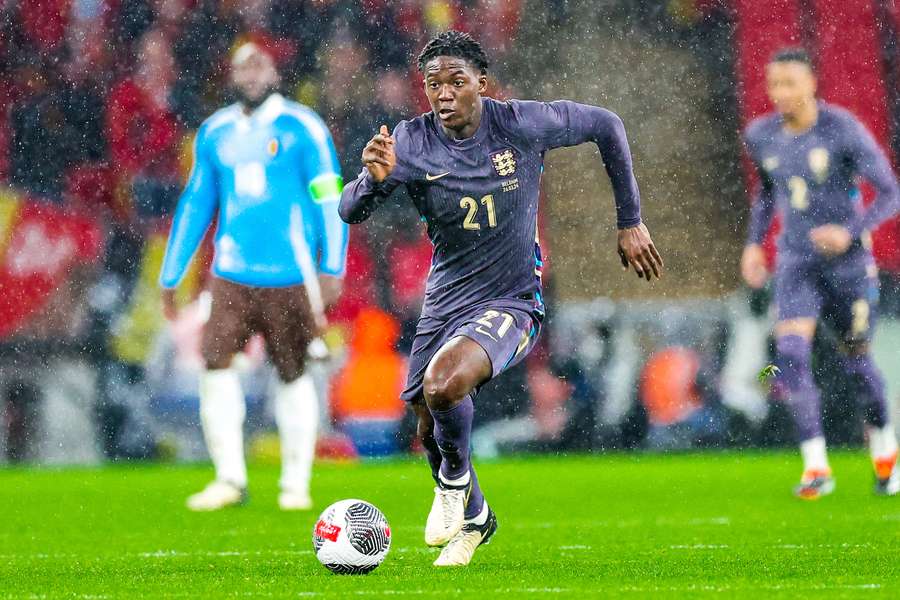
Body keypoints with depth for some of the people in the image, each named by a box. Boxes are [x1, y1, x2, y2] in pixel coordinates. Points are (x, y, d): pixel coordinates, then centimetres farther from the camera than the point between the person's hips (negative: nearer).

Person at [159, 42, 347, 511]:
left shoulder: (302, 128, -3)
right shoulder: (215, 133, 10)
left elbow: (330, 200, -4)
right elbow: (195, 205, 18)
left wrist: (332, 269, -12)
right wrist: (170, 278, 17)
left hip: (289, 276, -3)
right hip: (231, 274, 3)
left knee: (292, 374, 3)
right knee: (215, 363, -11)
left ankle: (295, 483, 16)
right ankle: (229, 479, -3)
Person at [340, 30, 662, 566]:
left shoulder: (521, 124, -15)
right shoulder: (413, 142, -10)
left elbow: (606, 126, 1)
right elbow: (350, 212, -15)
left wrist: (630, 222, 3)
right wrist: (375, 178, -38)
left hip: (512, 305, -4)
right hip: (443, 304, 4)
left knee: (443, 383, -32)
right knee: (431, 430, 14)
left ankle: (455, 481, -1)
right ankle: (474, 519, 45)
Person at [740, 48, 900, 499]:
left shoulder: (844, 131, -14)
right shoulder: (761, 136, 0)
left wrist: (850, 233, -26)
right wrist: (754, 244, 9)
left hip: (848, 262, -3)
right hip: (796, 263, 3)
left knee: (856, 361, 6)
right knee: (791, 353, -17)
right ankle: (816, 467, -14)